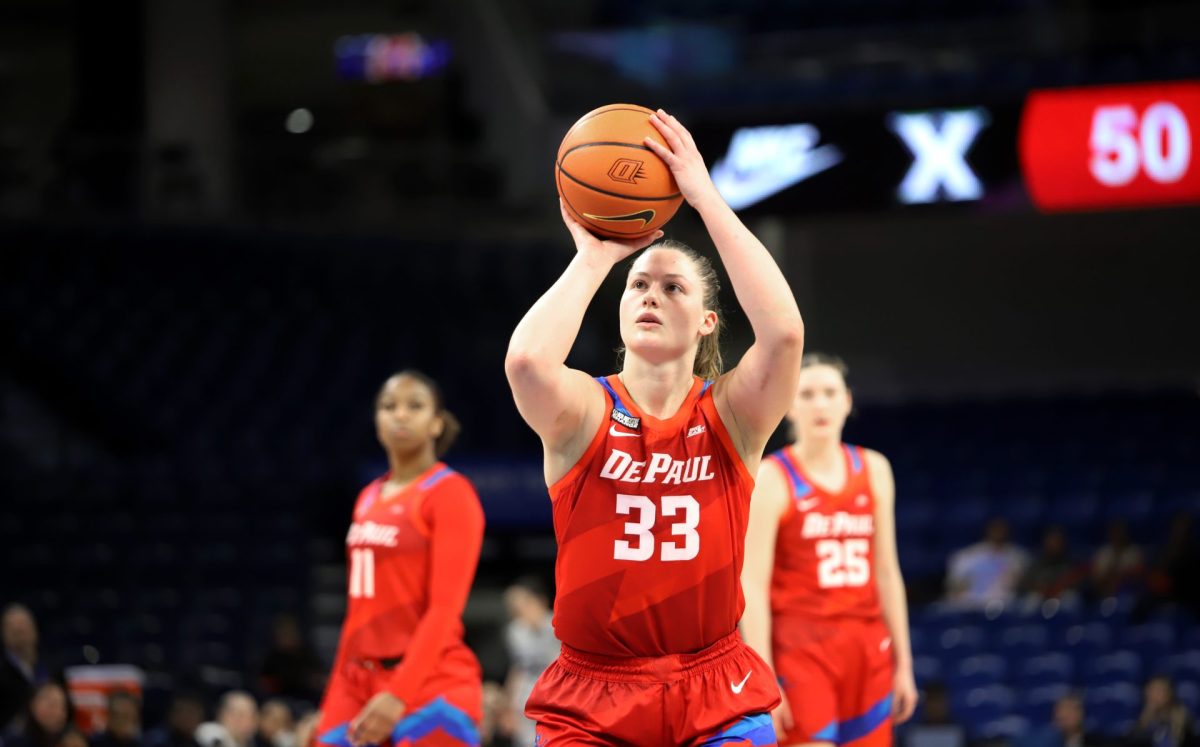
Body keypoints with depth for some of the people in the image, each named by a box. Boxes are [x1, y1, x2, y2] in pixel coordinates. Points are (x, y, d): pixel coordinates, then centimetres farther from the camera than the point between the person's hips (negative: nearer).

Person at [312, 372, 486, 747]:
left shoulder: (450, 494, -6)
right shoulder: (369, 499, 16)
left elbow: (445, 607, -15)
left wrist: (399, 695, -25)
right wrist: (333, 706, 18)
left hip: (429, 686, -8)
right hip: (362, 684, 8)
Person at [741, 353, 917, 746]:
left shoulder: (873, 470, 11)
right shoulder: (770, 478, -5)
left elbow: (886, 571, 15)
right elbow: (752, 585, -10)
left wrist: (903, 662, 13)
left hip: (867, 646, 5)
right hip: (801, 650, -5)